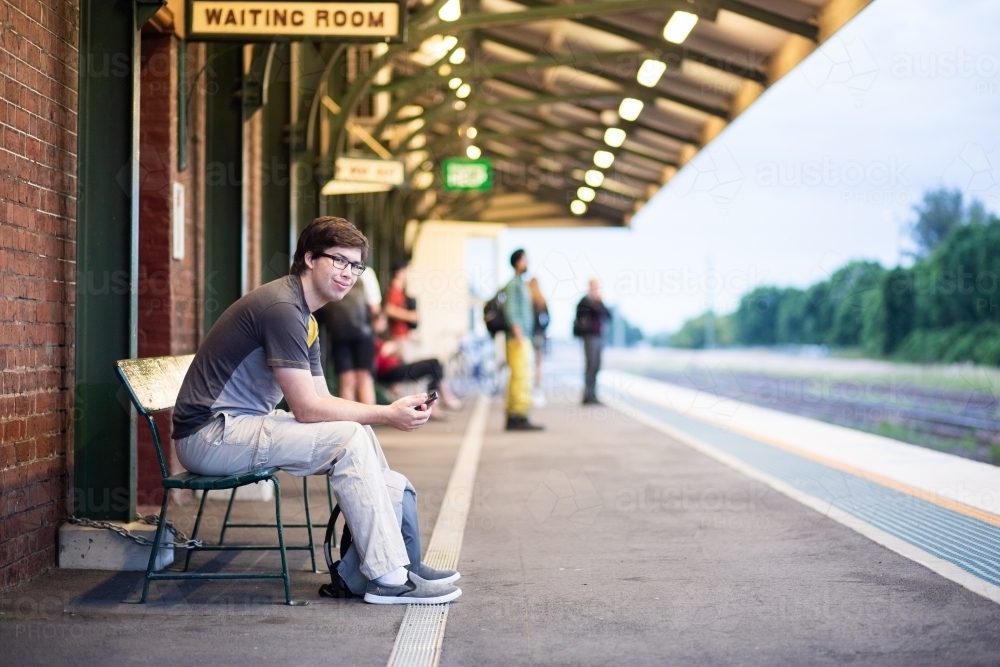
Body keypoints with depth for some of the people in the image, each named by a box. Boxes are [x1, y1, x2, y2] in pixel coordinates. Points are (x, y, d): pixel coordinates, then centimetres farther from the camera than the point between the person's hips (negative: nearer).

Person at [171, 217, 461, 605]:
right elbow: (307, 409, -20)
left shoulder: (304, 318, 15)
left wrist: (394, 411, -3)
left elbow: (323, 400, 11)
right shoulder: (281, 307, -18)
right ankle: (389, 578, -14)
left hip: (240, 425, 10)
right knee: (348, 439, -18)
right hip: (210, 437, -10)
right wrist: (387, 415, -15)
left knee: (359, 434, 6)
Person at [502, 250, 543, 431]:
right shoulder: (513, 284, -9)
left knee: (517, 377, 9)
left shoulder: (520, 284, 20)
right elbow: (510, 311, -17)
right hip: (519, 339, -10)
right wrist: (519, 336, -22)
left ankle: (513, 418, 10)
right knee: (522, 377, -14)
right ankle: (520, 417, -17)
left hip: (523, 339, 10)